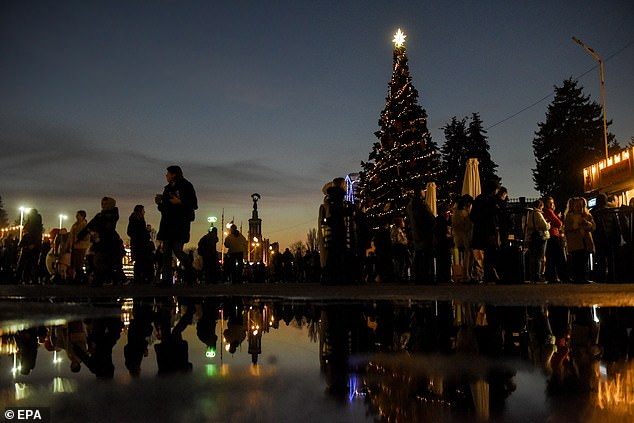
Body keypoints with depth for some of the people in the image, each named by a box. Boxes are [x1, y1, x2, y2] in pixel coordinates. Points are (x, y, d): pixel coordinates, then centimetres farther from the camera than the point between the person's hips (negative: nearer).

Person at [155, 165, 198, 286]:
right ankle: (167, 279, 2)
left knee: (177, 250, -12)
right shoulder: (167, 189, 19)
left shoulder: (186, 186, -1)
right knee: (166, 252, 1)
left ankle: (190, 272, 11)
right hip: (167, 224, 7)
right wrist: (159, 203, 3)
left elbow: (194, 204, -7)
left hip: (180, 223, -7)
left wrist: (179, 202, -19)